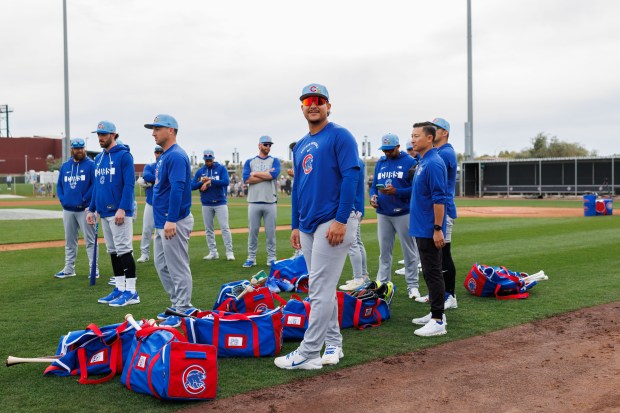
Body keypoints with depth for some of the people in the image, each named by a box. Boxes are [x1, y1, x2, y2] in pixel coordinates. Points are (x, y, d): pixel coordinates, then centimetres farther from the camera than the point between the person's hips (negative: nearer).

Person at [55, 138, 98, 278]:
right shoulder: (65, 166, 12)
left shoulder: (91, 165, -3)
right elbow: (59, 185, 15)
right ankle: (69, 269, 20)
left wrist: (85, 200, -14)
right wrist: (62, 200, 1)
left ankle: (94, 269, 1)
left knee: (90, 240, -3)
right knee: (69, 241, 12)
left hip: (84, 209, -5)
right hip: (68, 210, 5)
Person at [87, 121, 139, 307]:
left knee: (124, 250, -8)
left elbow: (129, 185, -14)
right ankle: (119, 288, 18)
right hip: (104, 213, 8)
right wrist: (92, 210, 15)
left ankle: (131, 292, -3)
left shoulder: (124, 155, -8)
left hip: (120, 213, -8)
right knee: (113, 251, 11)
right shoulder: (98, 158, 16)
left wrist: (122, 209, -21)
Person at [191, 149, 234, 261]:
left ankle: (229, 252, -4)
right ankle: (213, 252, 13)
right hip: (206, 204, 3)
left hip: (220, 203, -3)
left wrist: (210, 181, -18)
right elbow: (192, 186, 2)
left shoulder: (221, 168, -2)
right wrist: (201, 182, -16)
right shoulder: (200, 171, 7)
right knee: (208, 229, 6)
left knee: (225, 228, -6)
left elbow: (226, 182, -17)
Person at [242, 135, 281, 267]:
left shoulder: (274, 161, 9)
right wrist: (266, 175, -8)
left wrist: (256, 174, -4)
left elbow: (274, 174, -12)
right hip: (254, 202, 0)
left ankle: (271, 258, 11)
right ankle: (251, 258, 10)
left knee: (270, 231, 3)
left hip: (270, 202, 0)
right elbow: (246, 179, -7)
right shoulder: (250, 162, 10)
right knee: (252, 230, 3)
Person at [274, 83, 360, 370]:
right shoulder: (300, 146, 18)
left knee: (321, 289, -7)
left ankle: (308, 354, -3)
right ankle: (333, 345, 23)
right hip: (308, 226, 8)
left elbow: (351, 177, -14)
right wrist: (295, 225, 17)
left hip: (334, 223, -8)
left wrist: (341, 220, -20)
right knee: (322, 288, 12)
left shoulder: (339, 136, -6)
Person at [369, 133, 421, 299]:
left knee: (409, 251, 2)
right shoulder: (380, 163, 11)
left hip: (403, 213, -5)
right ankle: (382, 284, 20)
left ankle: (413, 285, 9)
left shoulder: (410, 162, -6)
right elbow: (374, 185, 15)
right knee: (384, 251, 11)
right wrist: (373, 196, -6)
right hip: (383, 214, 5)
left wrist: (396, 192, -23)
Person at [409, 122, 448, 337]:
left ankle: (438, 321, -2)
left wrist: (437, 229, -24)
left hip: (430, 231, -10)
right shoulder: (422, 162, 15)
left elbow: (439, 198, -21)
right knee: (429, 272, 15)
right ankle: (436, 313, 24)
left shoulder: (433, 163, -16)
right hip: (421, 229, 10)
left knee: (433, 273, -6)